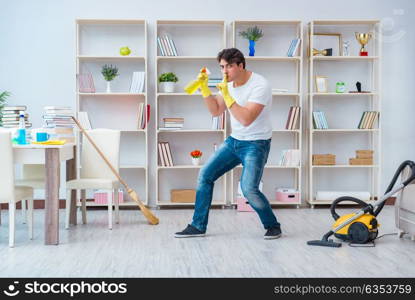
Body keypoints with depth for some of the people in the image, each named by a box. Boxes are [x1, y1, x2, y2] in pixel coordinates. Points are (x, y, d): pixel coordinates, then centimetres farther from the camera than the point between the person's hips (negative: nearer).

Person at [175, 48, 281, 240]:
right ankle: (198, 226, 15)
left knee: (249, 189, -21)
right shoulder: (229, 84, 4)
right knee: (205, 175, 4)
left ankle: (273, 226, 5)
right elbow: (216, 111, 10)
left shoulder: (260, 85, -20)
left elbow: (246, 119, -28)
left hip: (256, 144, -8)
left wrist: (227, 95, -28)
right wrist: (204, 88, -1)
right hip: (234, 140, 8)